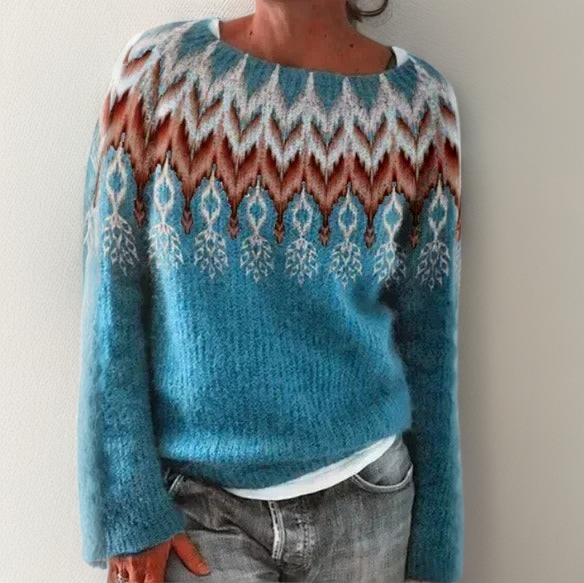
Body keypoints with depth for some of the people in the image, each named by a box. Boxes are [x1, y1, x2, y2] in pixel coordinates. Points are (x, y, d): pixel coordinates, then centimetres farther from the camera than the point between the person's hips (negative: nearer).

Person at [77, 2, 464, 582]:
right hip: (196, 502, -1)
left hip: (365, 498, 2)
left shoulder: (420, 101, -6)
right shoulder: (157, 69, -8)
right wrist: (128, 512, -10)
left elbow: (427, 335, -1)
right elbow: (112, 307, -6)